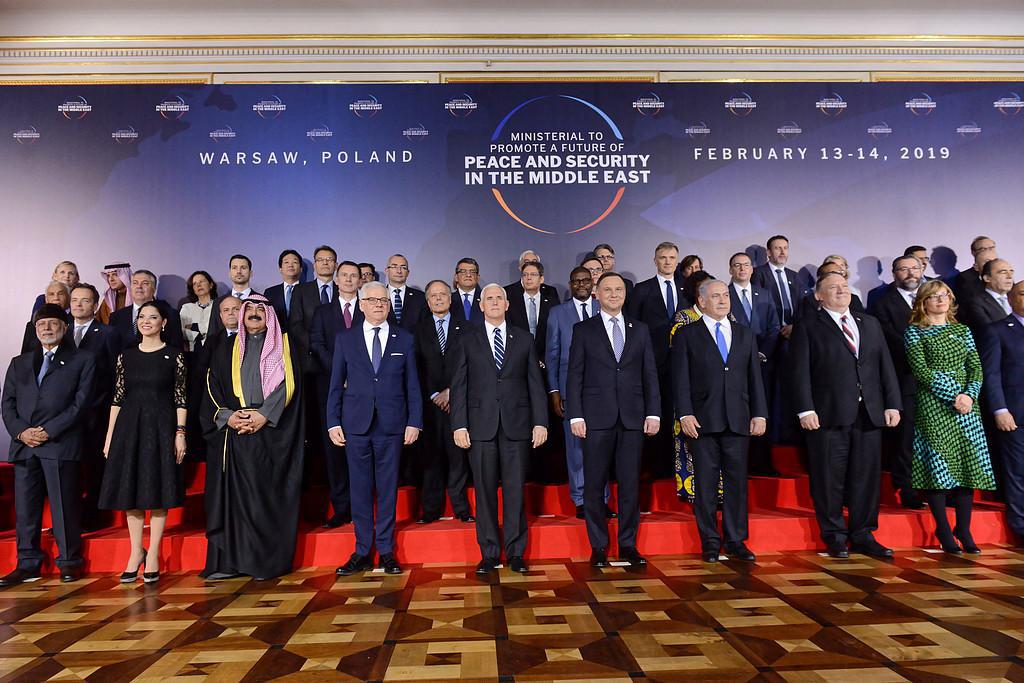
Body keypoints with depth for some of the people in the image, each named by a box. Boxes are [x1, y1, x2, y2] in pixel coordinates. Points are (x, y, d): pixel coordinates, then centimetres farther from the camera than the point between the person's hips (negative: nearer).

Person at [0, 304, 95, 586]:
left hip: (60, 444, -4)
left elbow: (81, 402, -2)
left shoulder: (81, 360, 8)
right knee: (25, 507, 6)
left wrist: (49, 431, -10)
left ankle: (68, 562, 6)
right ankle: (27, 564, 15)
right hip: (23, 445, 4)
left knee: (64, 505, -3)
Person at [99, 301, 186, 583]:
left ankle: (153, 554, 10)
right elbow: (118, 397, 8)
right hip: (129, 426, 3)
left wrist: (180, 433, -9)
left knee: (159, 489, 1)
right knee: (131, 489, 6)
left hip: (161, 427, -3)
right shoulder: (126, 356, 9)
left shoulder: (174, 356, 0)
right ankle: (136, 552, 18)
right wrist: (109, 436, 4)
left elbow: (180, 397, -2)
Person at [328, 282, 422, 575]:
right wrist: (333, 423, 1)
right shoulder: (345, 339, 8)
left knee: (388, 488, 5)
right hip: (356, 425, 1)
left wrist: (414, 422, -1)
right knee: (360, 488, 6)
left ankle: (386, 551, 16)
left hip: (391, 425, 0)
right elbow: (336, 385, 7)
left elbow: (412, 385, 6)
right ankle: (362, 552, 17)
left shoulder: (404, 339, 7)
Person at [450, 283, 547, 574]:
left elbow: (535, 383, 7)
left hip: (516, 424, 1)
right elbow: (459, 384, 3)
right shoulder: (467, 338, 7)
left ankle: (515, 552, 16)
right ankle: (489, 553, 16)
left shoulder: (524, 339, 10)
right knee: (485, 490, 4)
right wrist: (459, 425, -4)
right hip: (481, 425, 0)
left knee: (515, 490, 4)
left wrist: (540, 422, -1)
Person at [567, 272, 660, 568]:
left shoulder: (640, 330, 13)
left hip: (632, 418, 2)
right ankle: (598, 546, 16)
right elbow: (574, 376, 1)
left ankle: (628, 544, 18)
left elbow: (650, 374, 10)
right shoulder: (583, 330, 5)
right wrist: (575, 416, -6)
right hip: (597, 418, -2)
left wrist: (653, 413, 2)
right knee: (594, 485, 3)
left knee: (630, 483, 5)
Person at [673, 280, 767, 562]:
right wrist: (685, 414, -11)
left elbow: (755, 378, 13)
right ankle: (710, 542, 13)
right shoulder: (686, 335, 4)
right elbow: (681, 379, -2)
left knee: (737, 481, 6)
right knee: (706, 483, 3)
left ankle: (736, 541, 17)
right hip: (703, 421, -3)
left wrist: (760, 414, 5)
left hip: (738, 421, 3)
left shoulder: (746, 335, 15)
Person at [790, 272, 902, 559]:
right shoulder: (807, 327, 3)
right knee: (830, 479, 1)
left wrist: (892, 404, 6)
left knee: (867, 477, 8)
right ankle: (834, 537, 14)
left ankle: (863, 536, 21)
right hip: (829, 415, -4)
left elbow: (885, 365, 15)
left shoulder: (870, 324, 18)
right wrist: (805, 410, -13)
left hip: (870, 414, 4)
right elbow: (800, 371, -5)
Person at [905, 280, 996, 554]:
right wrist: (953, 395, -15)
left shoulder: (962, 330, 17)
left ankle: (964, 529, 10)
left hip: (966, 402, 4)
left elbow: (976, 367, 9)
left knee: (969, 462, 0)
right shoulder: (914, 332, 3)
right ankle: (943, 530, 5)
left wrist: (970, 394, -9)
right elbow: (921, 370, -7)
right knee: (937, 462, -5)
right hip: (932, 404, -4)